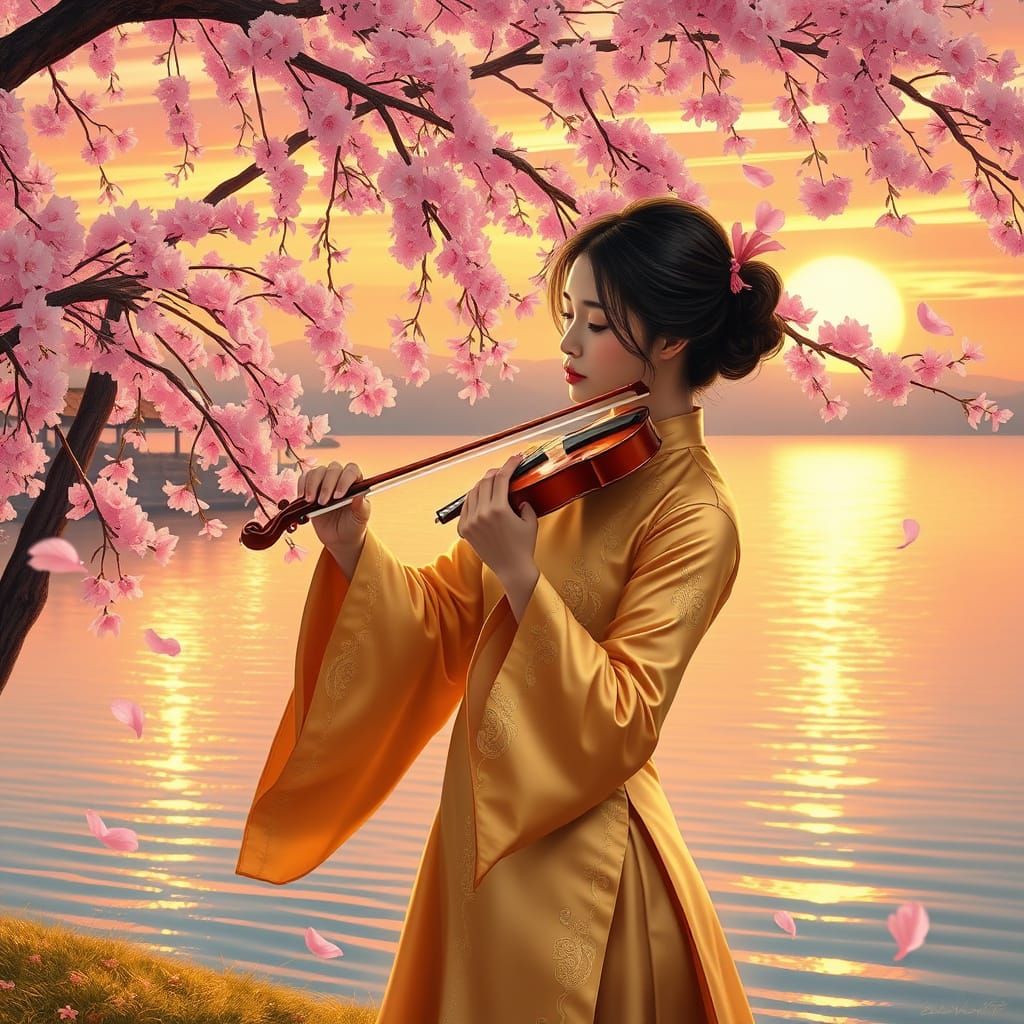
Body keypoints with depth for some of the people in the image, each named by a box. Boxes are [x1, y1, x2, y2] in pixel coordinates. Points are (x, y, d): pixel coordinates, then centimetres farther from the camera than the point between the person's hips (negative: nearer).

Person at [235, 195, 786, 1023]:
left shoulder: (693, 518, -18)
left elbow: (622, 723, -23)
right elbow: (447, 619, 5)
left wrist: (520, 575, -31)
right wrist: (353, 548, -11)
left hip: (574, 858, -7)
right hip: (484, 828, 7)